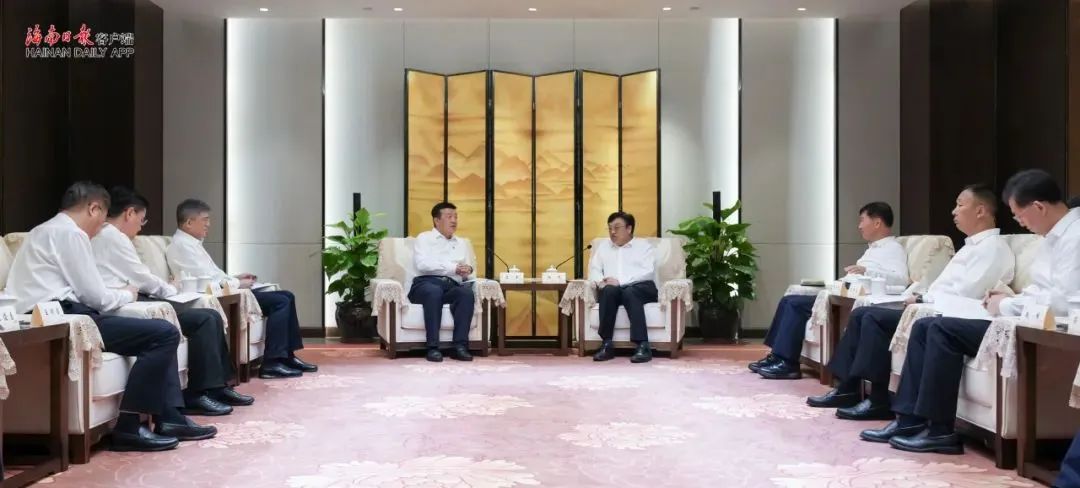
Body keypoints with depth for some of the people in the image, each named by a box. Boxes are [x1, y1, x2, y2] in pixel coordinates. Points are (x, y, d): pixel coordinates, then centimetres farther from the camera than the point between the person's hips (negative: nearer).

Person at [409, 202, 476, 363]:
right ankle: (433, 347, -36)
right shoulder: (424, 238, 12)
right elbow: (422, 264, -8)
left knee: (467, 293, -31)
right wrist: (453, 268, -14)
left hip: (452, 286, 4)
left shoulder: (460, 244, 28)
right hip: (426, 283, -4)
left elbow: (467, 271, 21)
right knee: (434, 291, -39)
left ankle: (460, 346, -33)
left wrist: (468, 271, -6)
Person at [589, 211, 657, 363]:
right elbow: (594, 269, 15)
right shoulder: (603, 247, 26)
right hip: (612, 289, 2)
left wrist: (620, 281, -16)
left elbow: (648, 272, -5)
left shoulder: (643, 245, 12)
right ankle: (606, 344, -36)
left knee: (629, 292, -38)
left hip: (640, 288, -2)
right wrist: (600, 281, -10)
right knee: (609, 290, -34)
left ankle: (643, 345, -44)